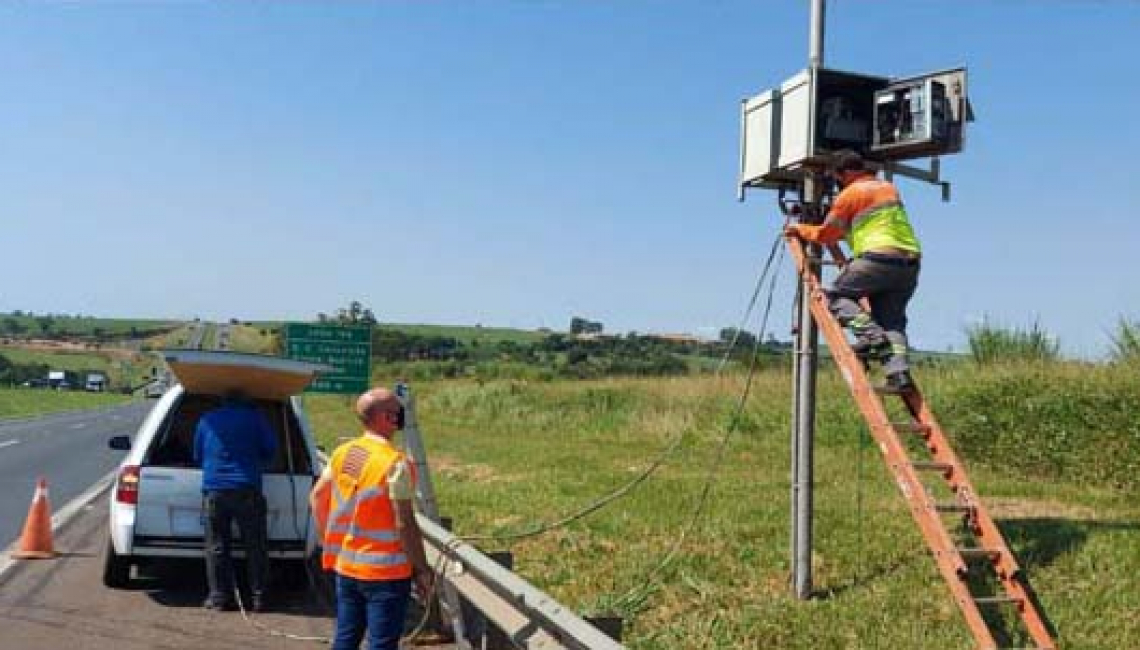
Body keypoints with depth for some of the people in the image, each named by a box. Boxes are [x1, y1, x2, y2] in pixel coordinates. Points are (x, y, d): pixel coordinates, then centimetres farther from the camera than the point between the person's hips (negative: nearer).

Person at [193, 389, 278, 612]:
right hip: (247, 489, -1)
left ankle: (220, 597, 7)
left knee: (216, 547, 7)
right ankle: (258, 598, 6)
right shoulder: (254, 416, 8)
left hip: (214, 490, 1)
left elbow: (197, 455, 22)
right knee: (255, 546, 5)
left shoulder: (207, 419, 14)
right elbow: (271, 449, 6)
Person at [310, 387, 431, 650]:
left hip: (346, 567, 7)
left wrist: (332, 540, 19)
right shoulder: (396, 463, -19)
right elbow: (404, 523, -19)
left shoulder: (342, 453, 2)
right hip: (385, 572, -7)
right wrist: (421, 570, -10)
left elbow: (317, 497, 10)